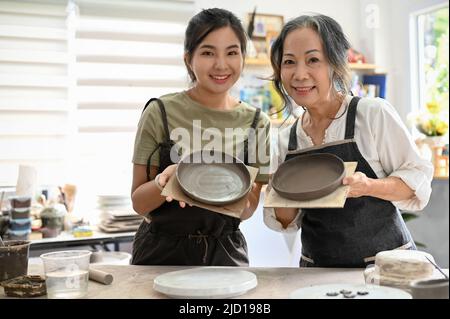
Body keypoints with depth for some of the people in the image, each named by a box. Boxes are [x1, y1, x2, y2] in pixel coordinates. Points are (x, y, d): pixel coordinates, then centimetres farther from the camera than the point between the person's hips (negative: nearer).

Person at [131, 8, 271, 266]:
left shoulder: (257, 122, -2)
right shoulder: (160, 113, -9)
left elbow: (248, 208, -1)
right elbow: (139, 203, -6)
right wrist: (165, 181, -26)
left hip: (226, 253, 2)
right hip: (161, 252, -2)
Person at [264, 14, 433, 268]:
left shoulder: (375, 113, -9)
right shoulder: (286, 139, 4)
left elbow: (418, 180, -5)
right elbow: (287, 222, 11)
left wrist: (367, 186, -22)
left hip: (385, 262, -6)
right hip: (317, 268, 6)